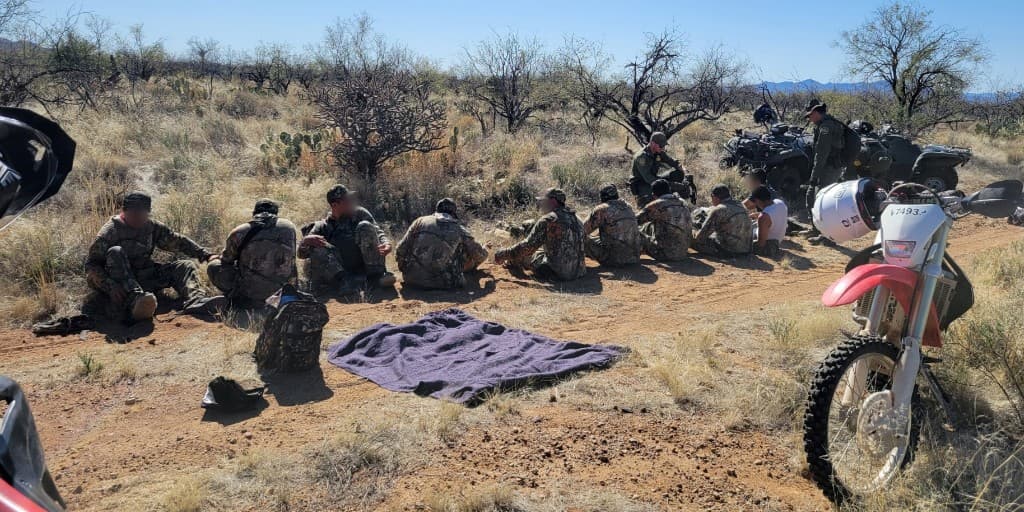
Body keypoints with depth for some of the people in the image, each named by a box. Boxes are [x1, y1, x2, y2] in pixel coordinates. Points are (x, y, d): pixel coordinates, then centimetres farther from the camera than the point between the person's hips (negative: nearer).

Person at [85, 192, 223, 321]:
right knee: (115, 252, -30)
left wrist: (206, 255, 2)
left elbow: (179, 242, 13)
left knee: (185, 266, -8)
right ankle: (135, 300, -53)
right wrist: (110, 286, -30)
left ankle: (196, 301, -40)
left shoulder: (153, 227, 5)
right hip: (122, 282, -5)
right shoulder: (109, 231, -10)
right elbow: (91, 265, -14)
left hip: (147, 277, 5)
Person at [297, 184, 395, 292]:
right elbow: (302, 254, 7)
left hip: (362, 269, 0)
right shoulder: (322, 226, 12)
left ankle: (376, 275, -25)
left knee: (365, 226, -15)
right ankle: (342, 280, -34)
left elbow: (377, 231, 1)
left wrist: (386, 243, -23)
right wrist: (306, 241, -17)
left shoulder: (359, 213, 14)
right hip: (336, 272, 0)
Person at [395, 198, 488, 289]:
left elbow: (400, 250, 6)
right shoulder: (460, 230, 5)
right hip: (443, 283, -2)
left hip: (413, 279, 2)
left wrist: (404, 268, 24)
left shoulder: (420, 221, 6)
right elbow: (481, 255, 15)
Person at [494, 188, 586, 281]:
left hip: (557, 273, -7)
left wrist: (503, 254, -2)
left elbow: (528, 246, -13)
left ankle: (509, 262, 49)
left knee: (525, 254, 17)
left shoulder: (547, 221, -13)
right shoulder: (577, 220, 8)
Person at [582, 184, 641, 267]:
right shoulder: (628, 208, 14)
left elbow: (584, 229, -1)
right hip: (634, 258, 6)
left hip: (613, 259, -6)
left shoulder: (601, 209, -6)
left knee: (584, 240, 6)